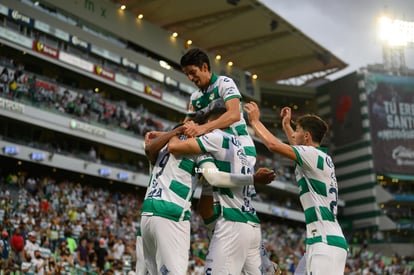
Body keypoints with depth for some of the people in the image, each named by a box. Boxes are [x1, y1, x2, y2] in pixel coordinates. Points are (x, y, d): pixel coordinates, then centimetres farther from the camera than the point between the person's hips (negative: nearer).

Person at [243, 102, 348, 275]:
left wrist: (255, 120, -3)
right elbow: (299, 150, 41)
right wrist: (286, 125, 47)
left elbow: (274, 145, -18)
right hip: (323, 241, 10)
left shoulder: (313, 154, -9)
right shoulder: (322, 158, 18)